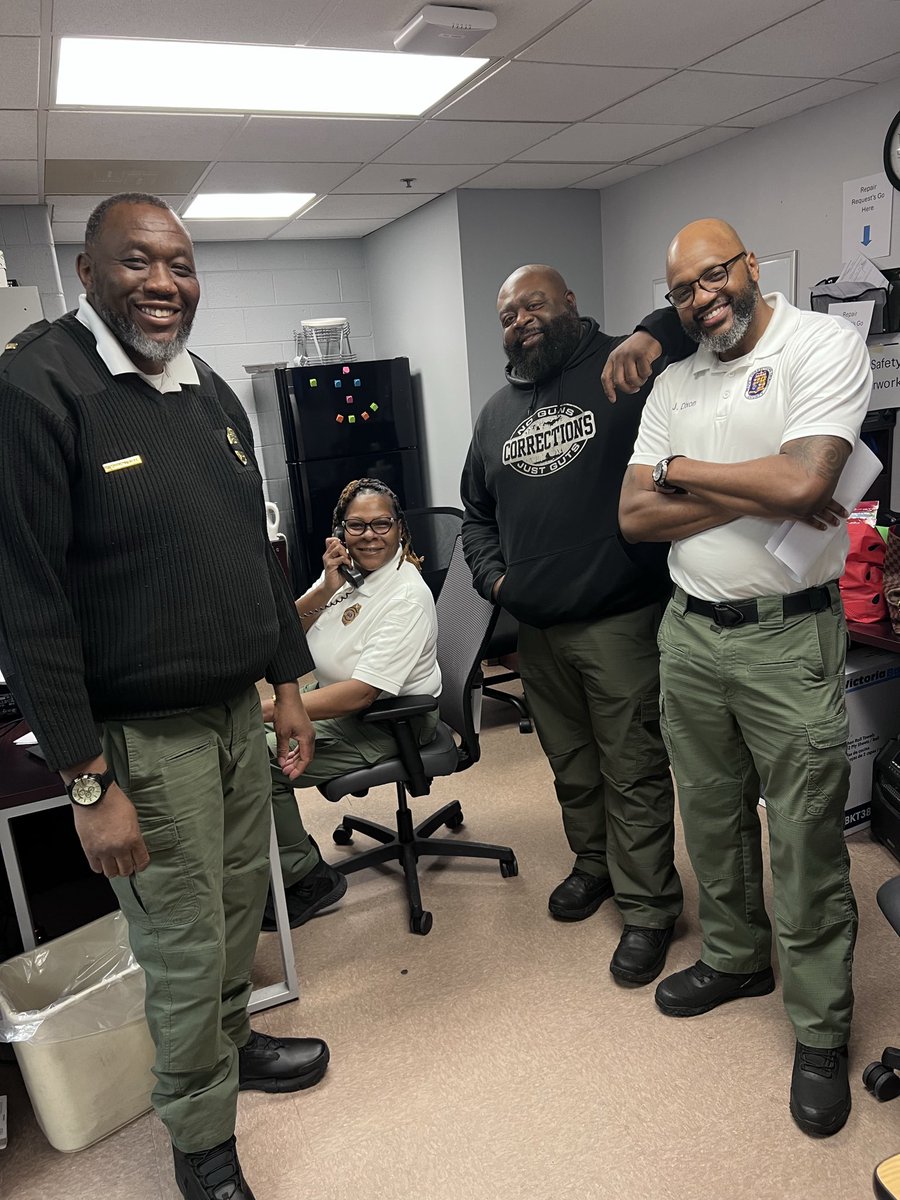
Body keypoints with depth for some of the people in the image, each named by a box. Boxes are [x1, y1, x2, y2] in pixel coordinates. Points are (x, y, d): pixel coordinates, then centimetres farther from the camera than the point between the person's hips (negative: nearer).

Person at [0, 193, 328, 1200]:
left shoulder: (211, 393, 11)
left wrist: (288, 681, 14)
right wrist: (88, 781, -17)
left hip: (236, 710, 7)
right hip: (142, 733, -7)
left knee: (241, 903, 20)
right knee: (185, 948, 6)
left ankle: (232, 1041, 48)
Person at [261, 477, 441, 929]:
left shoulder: (407, 596, -21)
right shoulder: (345, 571, 1)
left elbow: (362, 693, -27)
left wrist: (267, 709, -27)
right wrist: (325, 590, -16)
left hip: (387, 725, -8)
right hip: (337, 706, 8)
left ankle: (307, 878, 0)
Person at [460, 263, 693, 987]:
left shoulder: (624, 372, -5)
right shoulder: (496, 413, 14)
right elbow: (476, 512, 23)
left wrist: (653, 335, -31)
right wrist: (493, 574, 7)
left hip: (620, 622, -6)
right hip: (535, 629, 6)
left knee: (634, 774, 4)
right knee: (571, 764, 21)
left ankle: (648, 907, 23)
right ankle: (594, 864, 44)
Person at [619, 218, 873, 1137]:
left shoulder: (823, 345, -7)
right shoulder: (675, 383, 10)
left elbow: (803, 482, -23)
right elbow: (634, 516, 0)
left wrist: (684, 471, -9)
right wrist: (755, 495, -12)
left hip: (789, 637, -5)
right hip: (690, 631, 6)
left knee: (806, 842, 4)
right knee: (711, 816, 18)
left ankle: (820, 1034, 24)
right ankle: (735, 958, 41)